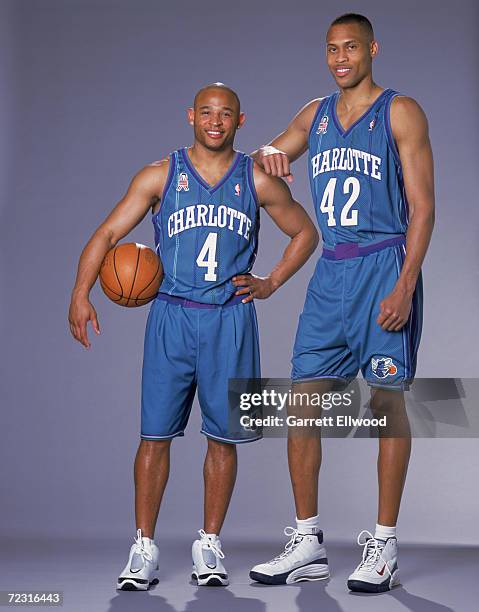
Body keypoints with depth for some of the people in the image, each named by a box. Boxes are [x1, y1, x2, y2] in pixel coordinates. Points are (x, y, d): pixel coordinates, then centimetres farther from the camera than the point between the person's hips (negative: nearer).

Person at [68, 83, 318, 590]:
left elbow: (305, 233, 18)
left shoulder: (258, 181, 6)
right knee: (155, 434, -2)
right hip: (172, 317, -1)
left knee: (223, 436, 4)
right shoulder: (161, 176, 4)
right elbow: (107, 233, 0)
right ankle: (144, 548, 6)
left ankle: (209, 544, 16)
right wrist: (81, 292, -13)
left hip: (230, 320, 1)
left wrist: (270, 284, 7)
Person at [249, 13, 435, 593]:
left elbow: (422, 206, -7)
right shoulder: (315, 114, 15)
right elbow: (267, 159, 26)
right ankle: (307, 543, 11)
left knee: (386, 400, -2)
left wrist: (405, 286, -17)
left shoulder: (400, 113, -2)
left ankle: (384, 546, 5)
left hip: (384, 268, -5)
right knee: (303, 399, 1)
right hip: (330, 272, 6)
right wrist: (269, 153, -1)